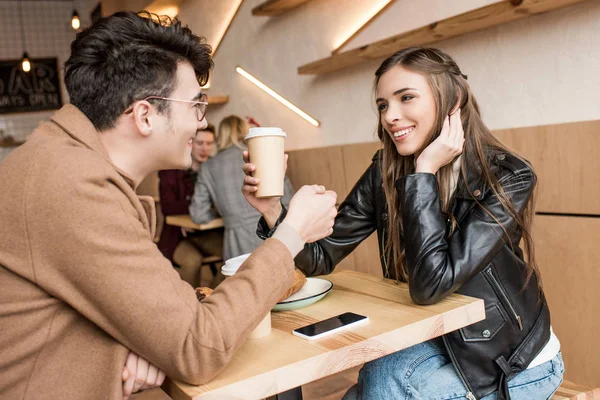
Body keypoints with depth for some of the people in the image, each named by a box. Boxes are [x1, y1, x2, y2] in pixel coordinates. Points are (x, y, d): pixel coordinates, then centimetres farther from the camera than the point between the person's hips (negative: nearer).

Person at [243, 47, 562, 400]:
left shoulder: (508, 178, -22)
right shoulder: (385, 175, -9)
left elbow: (431, 285, -32)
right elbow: (321, 257, -9)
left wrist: (425, 172, -28)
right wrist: (273, 209, -26)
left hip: (513, 364, -3)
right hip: (435, 343, 4)